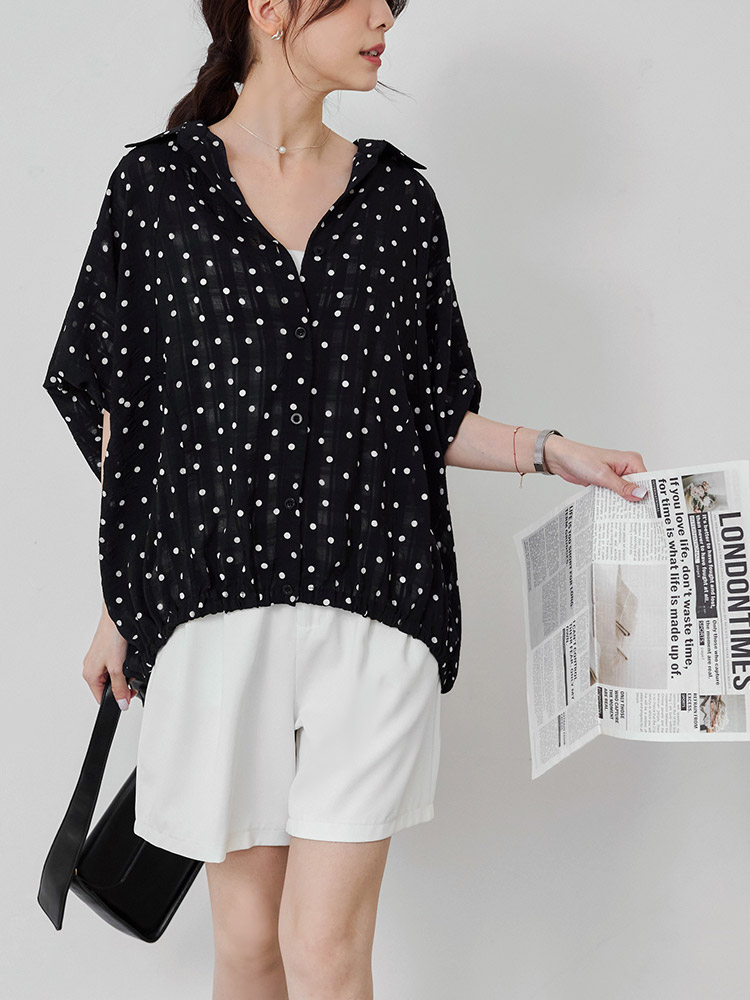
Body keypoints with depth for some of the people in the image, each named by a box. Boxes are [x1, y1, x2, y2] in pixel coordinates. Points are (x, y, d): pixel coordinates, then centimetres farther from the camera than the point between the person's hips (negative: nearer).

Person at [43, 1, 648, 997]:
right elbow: (116, 406, 5)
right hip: (217, 604, -1)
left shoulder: (397, 192, 8)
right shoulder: (158, 183, 2)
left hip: (370, 609, 1)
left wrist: (549, 451, 0)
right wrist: (118, 604, 5)